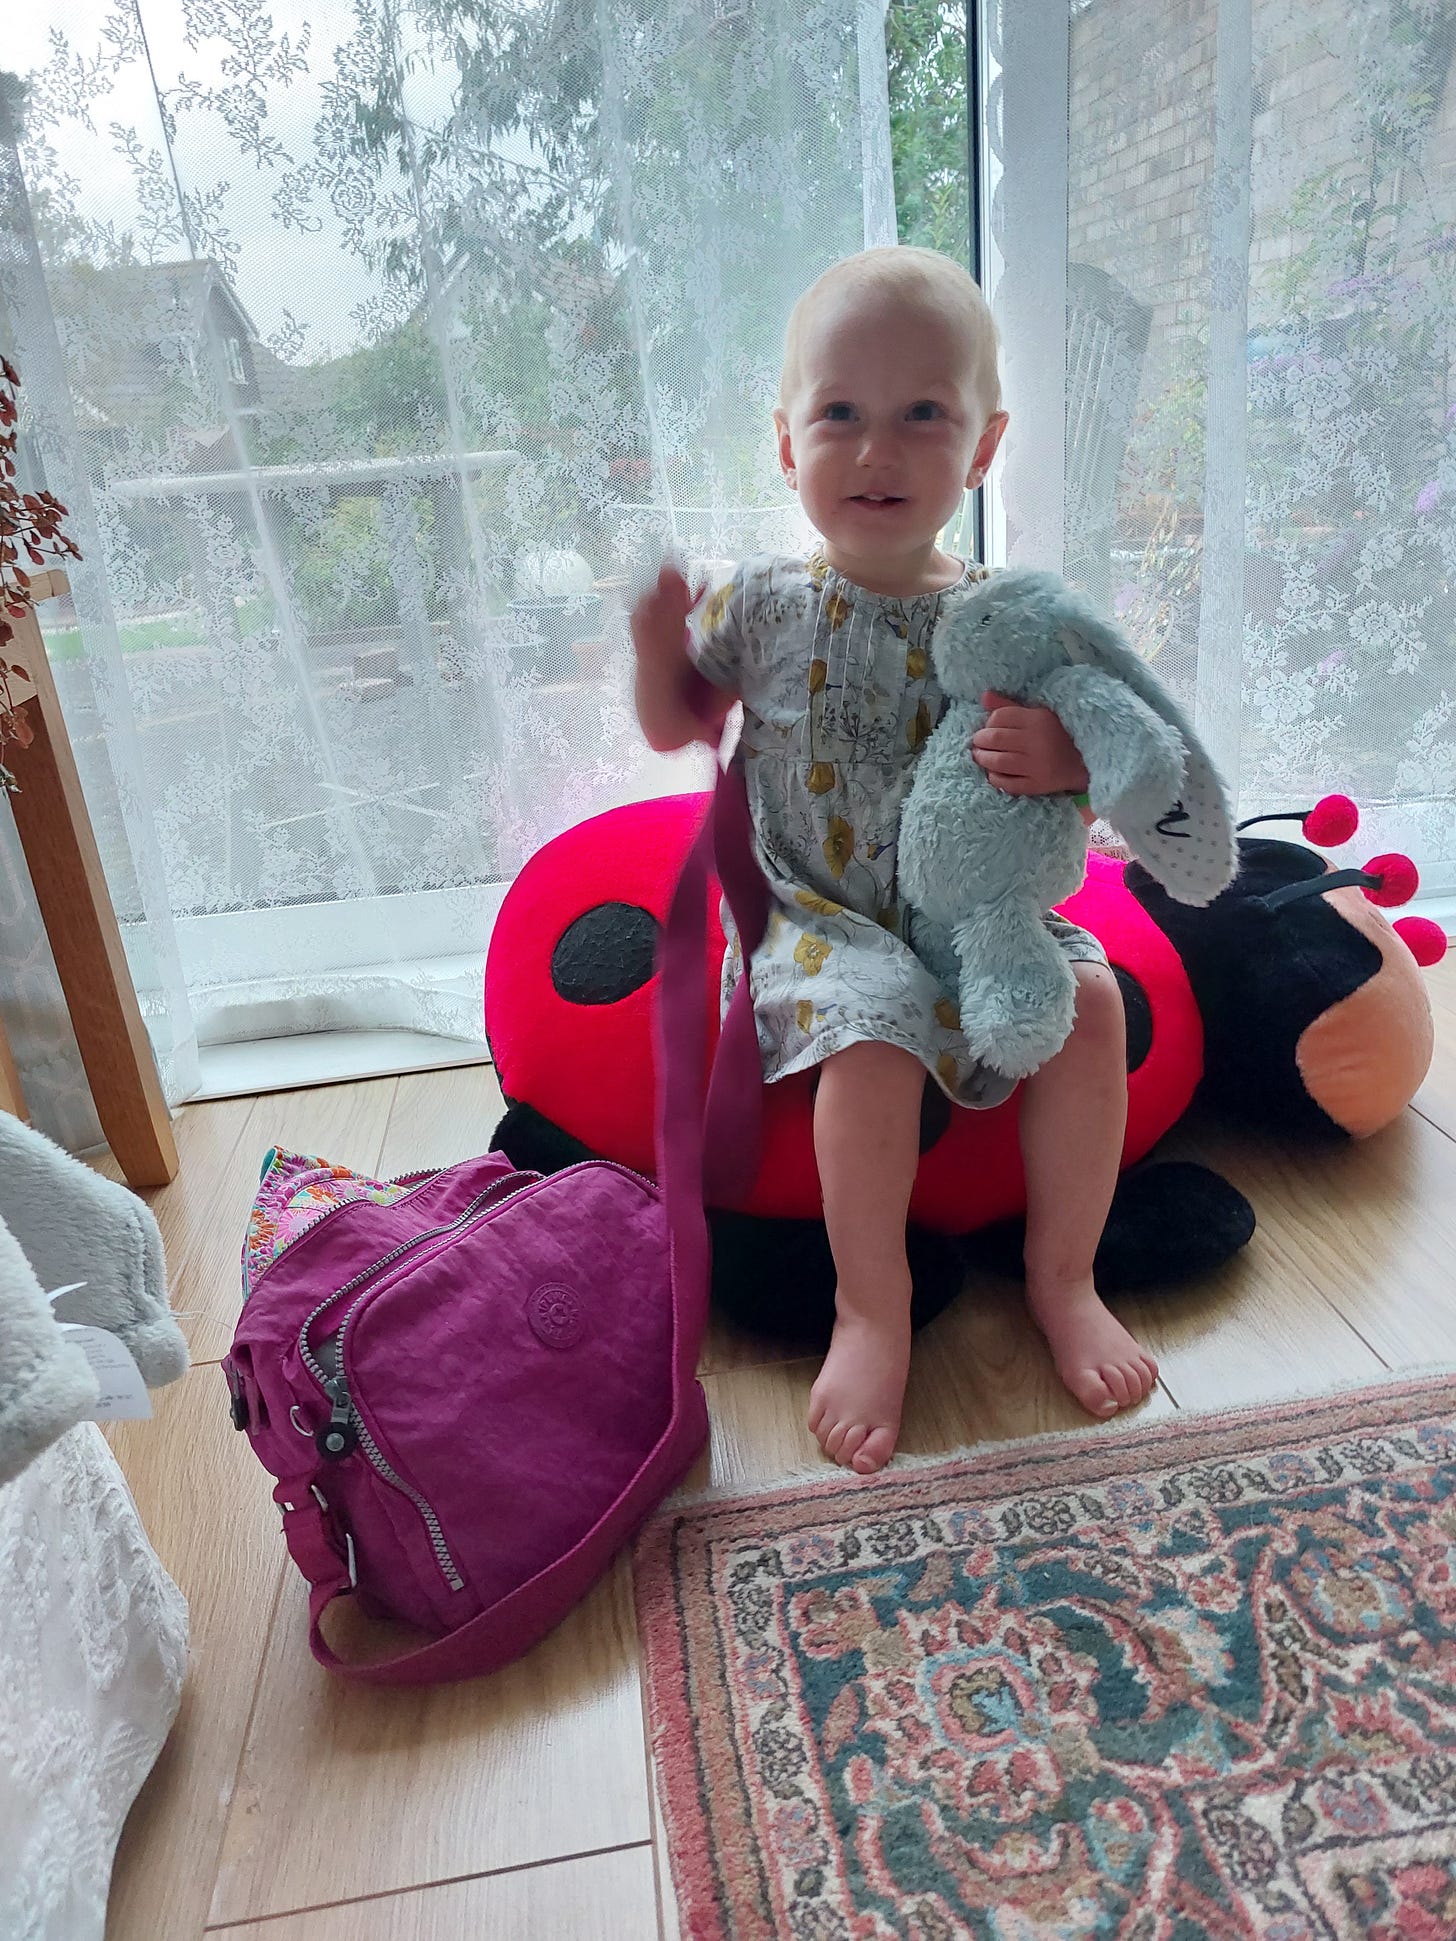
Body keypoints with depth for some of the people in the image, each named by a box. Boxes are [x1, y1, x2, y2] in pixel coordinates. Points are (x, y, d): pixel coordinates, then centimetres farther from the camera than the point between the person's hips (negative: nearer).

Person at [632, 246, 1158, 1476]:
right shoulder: (765, 608, -1)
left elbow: (1084, 792, 3)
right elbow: (678, 727, 13)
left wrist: (1065, 761, -21)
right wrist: (659, 644, -7)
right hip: (826, 921, -2)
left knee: (1090, 999, -21)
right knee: (876, 1028, -31)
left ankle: (1064, 1277, 1)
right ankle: (873, 1307, -8)